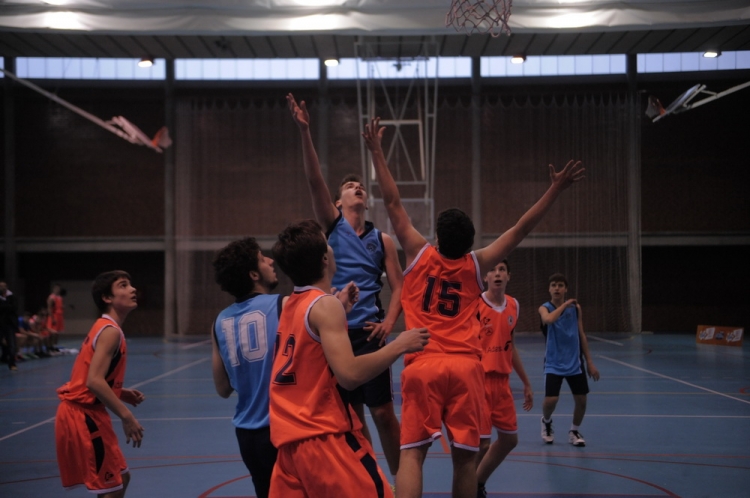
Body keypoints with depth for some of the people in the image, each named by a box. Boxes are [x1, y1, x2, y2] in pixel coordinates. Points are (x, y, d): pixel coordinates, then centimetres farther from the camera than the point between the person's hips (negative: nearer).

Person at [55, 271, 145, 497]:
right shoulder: (111, 331, -16)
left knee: (121, 478, 17)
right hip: (82, 416, -10)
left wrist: (123, 394, 10)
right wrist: (126, 416, -26)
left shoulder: (104, 327, 15)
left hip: (83, 412, 10)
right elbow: (94, 382, -27)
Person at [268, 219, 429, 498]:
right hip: (324, 436, -9)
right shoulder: (325, 305, -14)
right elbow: (349, 375, -24)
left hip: (289, 439, 9)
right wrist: (399, 345, -13)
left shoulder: (287, 306, 11)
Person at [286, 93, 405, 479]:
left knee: (382, 411, -1)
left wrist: (389, 322, -9)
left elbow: (398, 284, 8)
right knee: (351, 414, 8)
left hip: (367, 332, 0)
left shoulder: (381, 239, 9)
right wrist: (304, 132, -20)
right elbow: (314, 180, -9)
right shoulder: (331, 224, 5)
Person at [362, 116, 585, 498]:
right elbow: (521, 228, 10)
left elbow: (393, 203, 7)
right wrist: (556, 188, 13)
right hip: (465, 366, 1)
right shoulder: (476, 265, 7)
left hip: (422, 365, -1)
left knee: (412, 452, -6)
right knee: (465, 454, 7)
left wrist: (376, 151, 12)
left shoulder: (419, 254, 4)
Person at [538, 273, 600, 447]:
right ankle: (546, 421, 20)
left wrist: (590, 363, 7)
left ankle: (574, 431, 28)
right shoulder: (545, 308, -6)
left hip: (574, 363, 3)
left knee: (581, 400, 2)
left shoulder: (575, 308, 2)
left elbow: (581, 336, 8)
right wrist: (564, 305, -21)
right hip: (553, 364, -3)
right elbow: (548, 319, -32)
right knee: (550, 400, -14)